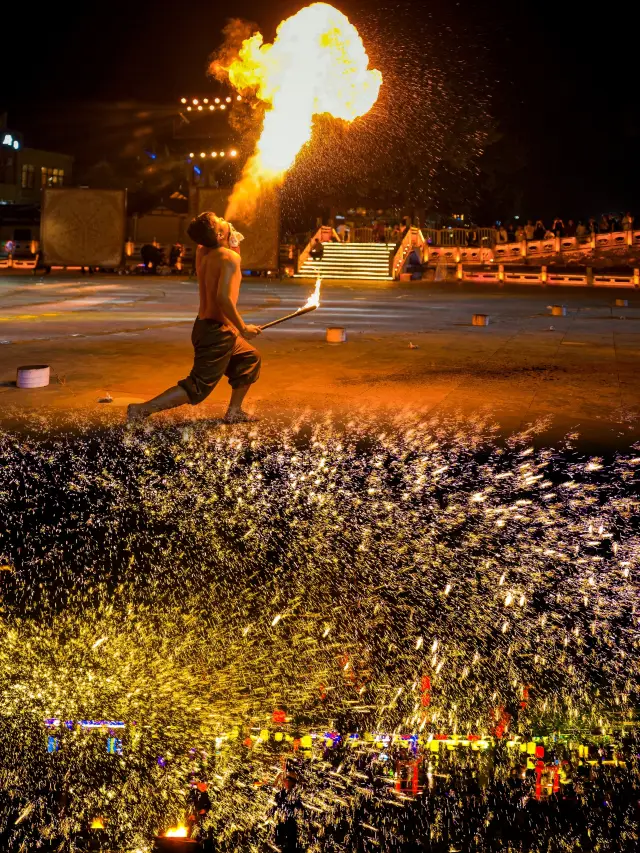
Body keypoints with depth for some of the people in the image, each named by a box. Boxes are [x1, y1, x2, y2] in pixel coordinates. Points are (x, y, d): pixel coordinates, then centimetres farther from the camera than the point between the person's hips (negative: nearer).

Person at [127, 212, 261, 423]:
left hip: (204, 326, 9)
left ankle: (234, 412, 30)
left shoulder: (202, 252, 4)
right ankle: (142, 410, -10)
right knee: (197, 388, -5)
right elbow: (224, 298, -31)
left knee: (250, 359, 27)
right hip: (218, 332, -9)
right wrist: (243, 329, -20)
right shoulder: (229, 257, -20)